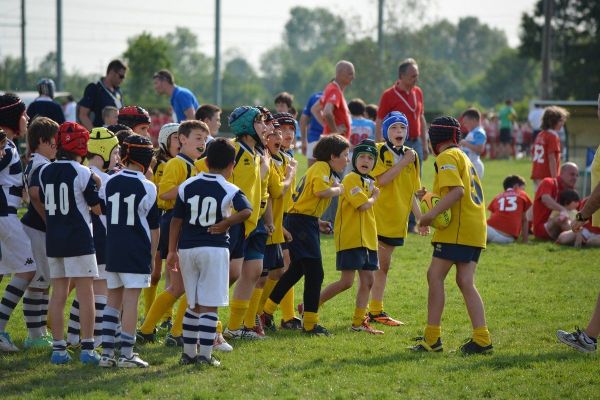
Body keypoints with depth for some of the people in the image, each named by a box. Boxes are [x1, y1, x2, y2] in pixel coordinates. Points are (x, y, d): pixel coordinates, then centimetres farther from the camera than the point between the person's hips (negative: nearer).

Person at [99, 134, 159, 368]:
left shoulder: (109, 183, 4)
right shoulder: (147, 188, -8)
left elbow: (101, 215, 9)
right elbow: (153, 226, -3)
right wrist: (153, 253, 7)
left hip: (112, 249, 4)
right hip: (137, 251, -4)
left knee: (113, 300, 13)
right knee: (131, 300, -2)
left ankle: (107, 353, 10)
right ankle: (126, 355, -3)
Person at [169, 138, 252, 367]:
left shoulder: (187, 186, 5)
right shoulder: (229, 190, -6)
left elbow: (176, 219, 6)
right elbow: (246, 211, -23)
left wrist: (172, 251, 11)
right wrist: (224, 224, -10)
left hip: (187, 248, 4)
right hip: (214, 249, -4)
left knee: (193, 304, 15)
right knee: (210, 305, -1)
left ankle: (188, 352, 16)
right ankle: (205, 355, -5)